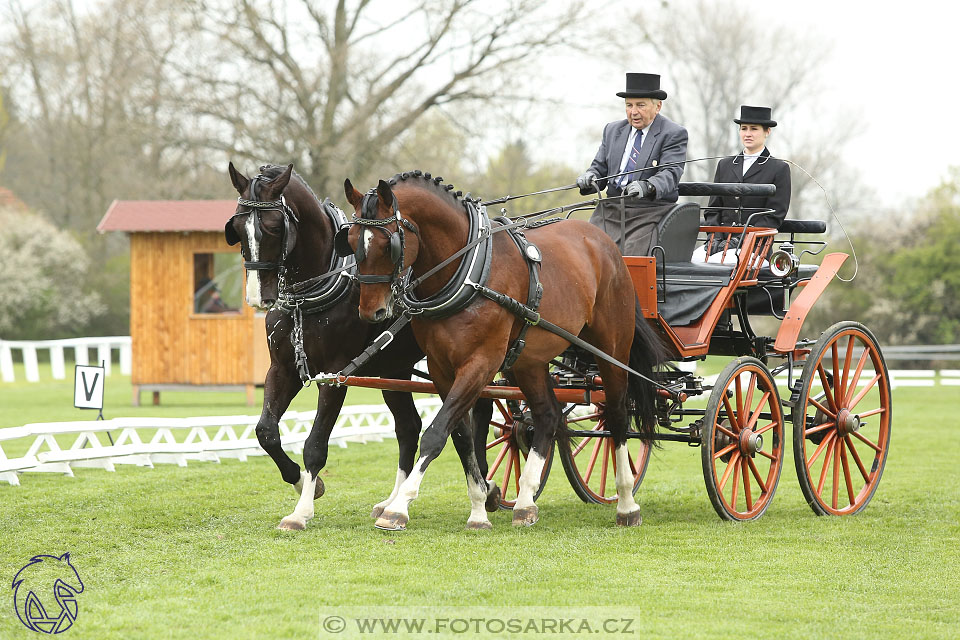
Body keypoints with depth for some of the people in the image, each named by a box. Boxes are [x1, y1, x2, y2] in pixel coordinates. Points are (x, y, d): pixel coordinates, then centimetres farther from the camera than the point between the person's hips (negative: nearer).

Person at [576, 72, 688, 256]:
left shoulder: (674, 134, -1)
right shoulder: (612, 130, 17)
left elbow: (671, 173, -14)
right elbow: (600, 167, 17)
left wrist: (647, 186, -35)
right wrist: (590, 176, -9)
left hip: (650, 213, -5)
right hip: (610, 212, 5)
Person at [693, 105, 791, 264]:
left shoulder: (780, 169, 7)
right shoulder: (725, 165, 22)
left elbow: (774, 216, -1)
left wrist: (739, 239, -12)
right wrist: (715, 237, -2)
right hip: (722, 239, 4)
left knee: (716, 261, -33)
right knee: (696, 258, -28)